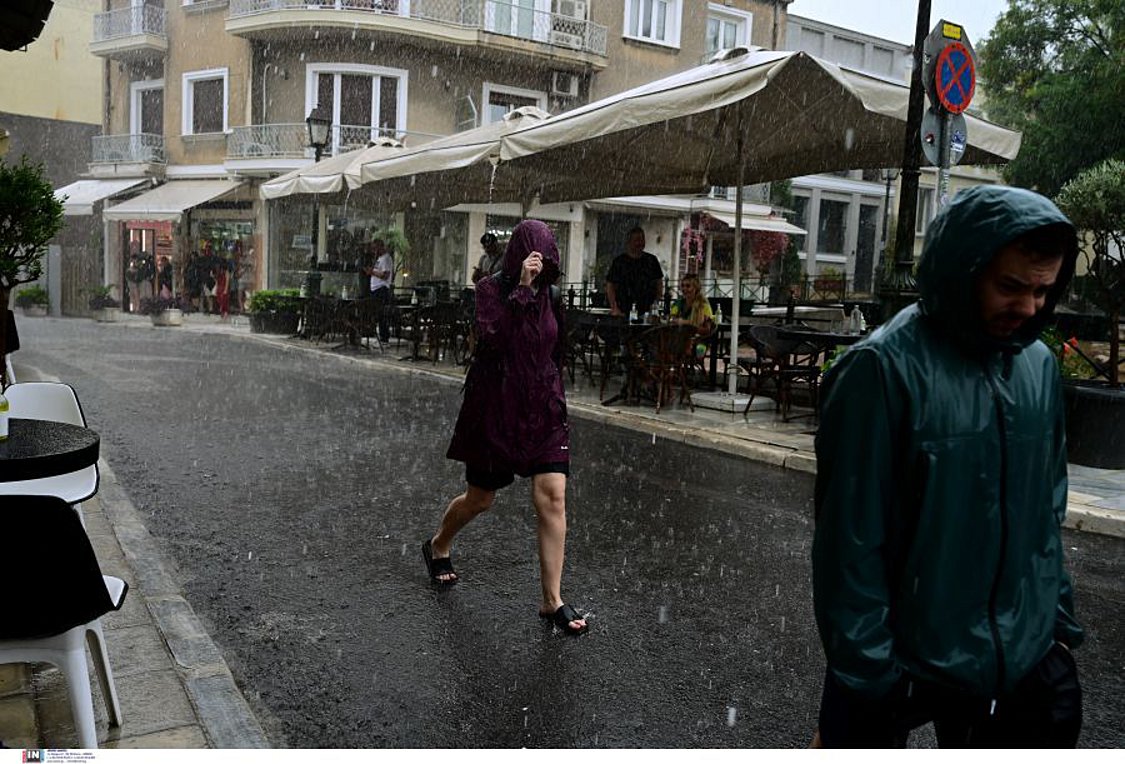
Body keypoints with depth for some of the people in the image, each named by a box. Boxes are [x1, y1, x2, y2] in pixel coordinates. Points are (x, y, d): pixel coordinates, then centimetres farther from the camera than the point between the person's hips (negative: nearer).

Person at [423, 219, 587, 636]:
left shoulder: (549, 296, 8)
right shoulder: (491, 288, -8)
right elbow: (492, 337, -26)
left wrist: (557, 402, 20)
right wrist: (521, 288, -27)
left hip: (543, 410, 4)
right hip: (495, 409, -4)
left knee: (553, 498, -7)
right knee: (479, 499, 11)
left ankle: (552, 600, 1)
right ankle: (438, 546, 43)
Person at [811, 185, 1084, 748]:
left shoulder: (1038, 365, 1)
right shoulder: (884, 369, -20)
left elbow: (1047, 511, 11)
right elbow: (852, 539, -18)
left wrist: (1059, 618, 11)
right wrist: (869, 674, -14)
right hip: (910, 663, -6)